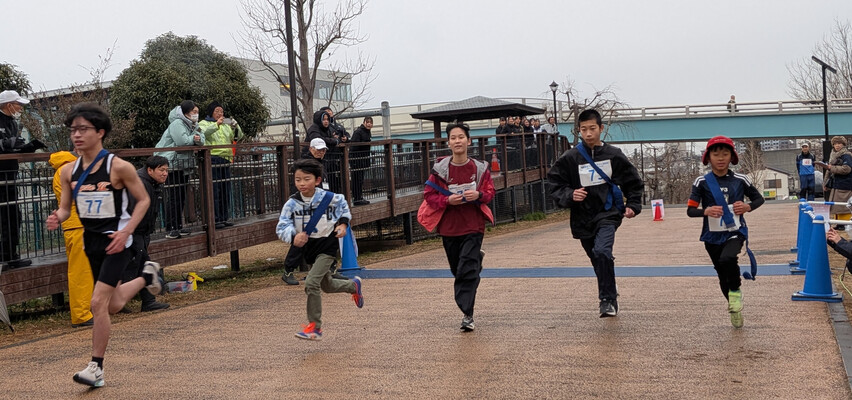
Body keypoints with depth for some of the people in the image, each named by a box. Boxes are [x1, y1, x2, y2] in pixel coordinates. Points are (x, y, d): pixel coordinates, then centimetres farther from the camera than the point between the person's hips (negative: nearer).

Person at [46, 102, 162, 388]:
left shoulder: (118, 167, -16)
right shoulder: (68, 171, -2)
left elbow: (143, 200, -7)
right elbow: (65, 207, 6)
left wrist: (126, 232, -18)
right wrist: (57, 219, -18)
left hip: (116, 240, -6)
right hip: (90, 240, 6)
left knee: (99, 303, -14)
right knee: (113, 305, 19)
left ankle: (96, 368, -2)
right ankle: (146, 277, 49)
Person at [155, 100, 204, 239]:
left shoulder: (193, 125, 14)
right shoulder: (177, 124, -15)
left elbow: (201, 140, 9)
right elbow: (182, 141, -27)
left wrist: (197, 138, -14)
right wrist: (193, 138, -8)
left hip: (184, 165, 10)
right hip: (171, 164, -10)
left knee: (182, 196, 12)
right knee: (174, 196, -11)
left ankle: (178, 226, 20)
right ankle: (170, 229, -10)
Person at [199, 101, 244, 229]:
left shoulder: (226, 125, 22)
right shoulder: (204, 123, 6)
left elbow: (238, 136, 15)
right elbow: (203, 132, -16)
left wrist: (235, 126, -6)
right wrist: (216, 125, -28)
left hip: (225, 160, 7)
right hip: (212, 159, -7)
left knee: (225, 191, 8)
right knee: (214, 191, -10)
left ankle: (224, 218, 15)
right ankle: (215, 220, -10)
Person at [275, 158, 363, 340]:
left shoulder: (328, 197, -12)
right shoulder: (292, 203, -11)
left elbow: (343, 204, 11)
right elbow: (282, 226, -17)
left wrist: (343, 223, -3)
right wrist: (293, 236, -37)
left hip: (327, 245, -4)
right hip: (308, 248, 4)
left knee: (311, 283, -21)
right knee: (327, 286, 22)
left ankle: (315, 326, -10)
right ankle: (354, 285, 54)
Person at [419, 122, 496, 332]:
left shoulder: (479, 168, -2)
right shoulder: (441, 168, -5)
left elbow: (490, 192, 6)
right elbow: (428, 194, -1)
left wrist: (479, 195, -16)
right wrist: (447, 200, -18)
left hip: (473, 226, -2)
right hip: (448, 226, 2)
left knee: (466, 272, -9)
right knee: (457, 269, 15)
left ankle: (467, 315, -4)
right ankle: (475, 259, 50)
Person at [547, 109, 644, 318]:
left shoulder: (614, 155, 0)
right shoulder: (570, 158, -2)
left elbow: (633, 182, 13)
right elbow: (554, 184, 1)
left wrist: (633, 206, 1)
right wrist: (569, 196, -17)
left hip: (608, 214, -2)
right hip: (583, 218, 2)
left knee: (601, 251, -26)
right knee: (599, 261, 12)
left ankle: (607, 300, -17)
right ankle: (611, 300, 32)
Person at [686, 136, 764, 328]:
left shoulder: (740, 180, -2)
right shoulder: (702, 182, -3)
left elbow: (759, 198, 11)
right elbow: (690, 210, -4)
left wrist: (748, 207, -10)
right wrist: (706, 211, -24)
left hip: (735, 232, -2)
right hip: (713, 236, 2)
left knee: (727, 259, -31)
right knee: (723, 275, 12)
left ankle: (736, 292, -3)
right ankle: (735, 309, 33)